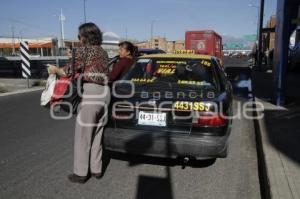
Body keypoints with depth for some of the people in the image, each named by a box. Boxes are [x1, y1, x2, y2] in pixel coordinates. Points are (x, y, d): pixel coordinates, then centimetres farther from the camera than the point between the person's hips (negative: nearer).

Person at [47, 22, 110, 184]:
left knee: (82, 136, 4)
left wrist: (54, 70, 13)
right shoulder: (103, 52, 18)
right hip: (105, 93, 8)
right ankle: (96, 170, 26)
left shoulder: (82, 50, -4)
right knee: (96, 134, 17)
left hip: (91, 93, -8)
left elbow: (69, 72, -7)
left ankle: (80, 173, 15)